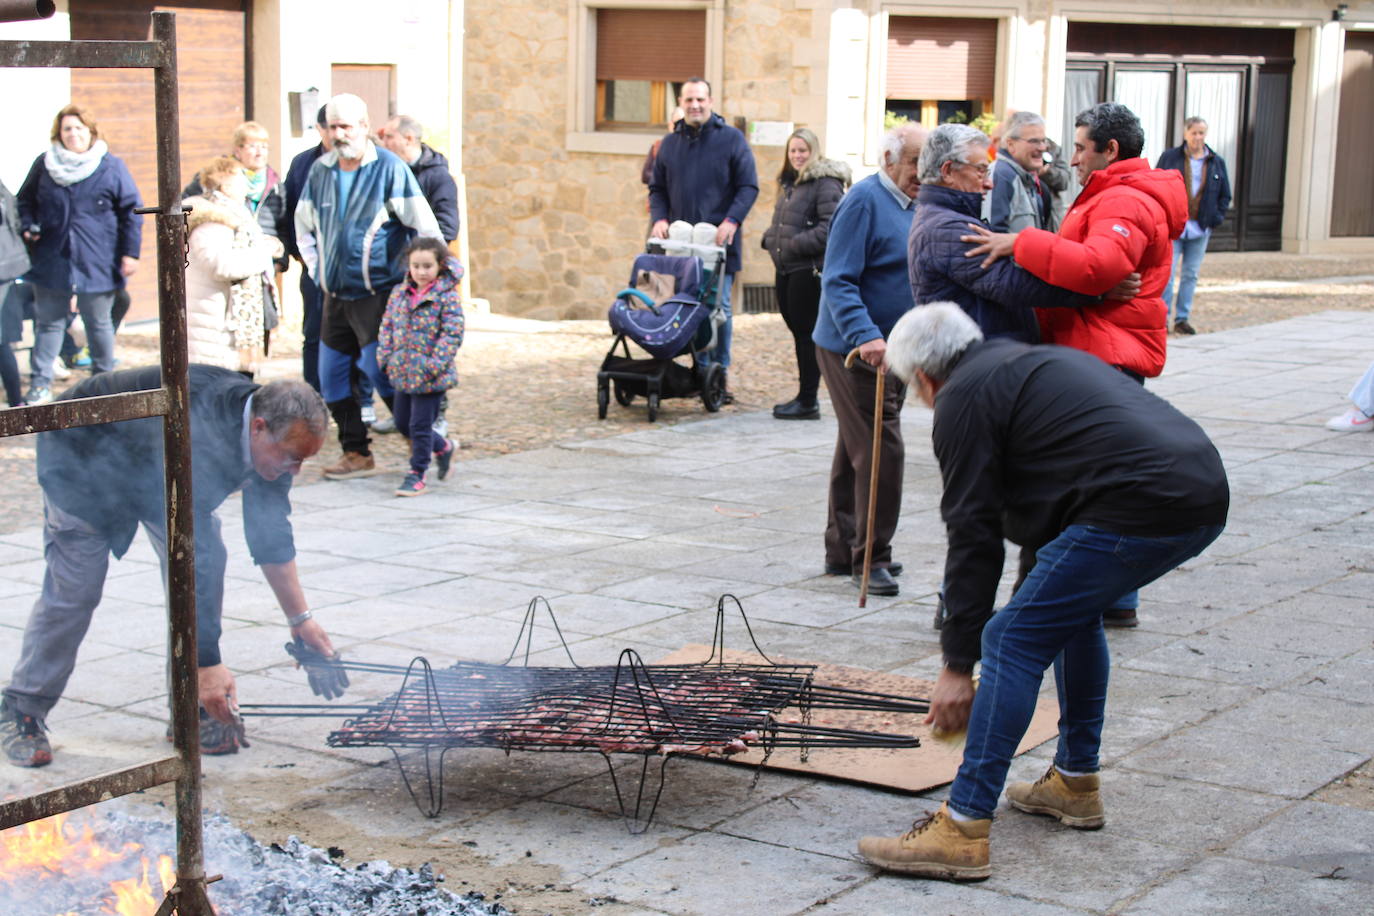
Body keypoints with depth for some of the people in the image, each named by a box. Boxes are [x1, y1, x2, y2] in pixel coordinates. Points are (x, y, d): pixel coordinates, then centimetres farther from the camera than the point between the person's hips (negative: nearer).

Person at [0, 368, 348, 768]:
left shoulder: (270, 431, -19)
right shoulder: (196, 433, -44)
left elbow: (271, 535, -5)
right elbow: (189, 554, -44)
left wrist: (299, 618, -6)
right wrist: (207, 662, -43)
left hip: (153, 466, 7)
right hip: (81, 454, -7)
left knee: (209, 558, -8)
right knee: (74, 588, -10)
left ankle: (194, 708, -1)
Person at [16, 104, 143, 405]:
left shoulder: (112, 167, -2)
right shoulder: (44, 165, 4)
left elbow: (131, 211, -1)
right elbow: (25, 201, 17)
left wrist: (130, 253, -6)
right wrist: (28, 228, -2)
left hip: (97, 264, -2)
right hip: (51, 261, 2)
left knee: (98, 323, 10)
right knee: (48, 322, 7)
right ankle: (41, 385, 13)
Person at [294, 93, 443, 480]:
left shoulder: (389, 168, -8)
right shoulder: (320, 170, 8)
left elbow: (425, 227, -7)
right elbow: (304, 226, 23)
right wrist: (317, 269, 14)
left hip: (378, 292, -6)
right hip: (335, 295, 6)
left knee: (377, 368, -12)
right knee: (330, 376, 6)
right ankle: (356, 454, 15)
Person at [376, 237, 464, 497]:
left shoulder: (447, 296, -12)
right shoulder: (399, 293, 6)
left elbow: (452, 334, -16)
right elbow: (387, 326, 12)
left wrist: (435, 364, -21)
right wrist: (385, 356, 1)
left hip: (430, 377, -7)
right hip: (403, 372, 7)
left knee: (420, 426, -1)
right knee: (402, 422, 17)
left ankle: (417, 475, 12)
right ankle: (443, 447, 38)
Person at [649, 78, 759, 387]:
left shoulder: (732, 139, 2)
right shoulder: (670, 143, 15)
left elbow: (749, 187, 0)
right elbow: (657, 188, 19)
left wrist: (731, 221, -15)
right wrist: (659, 218, 0)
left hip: (719, 240, -4)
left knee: (719, 306, -6)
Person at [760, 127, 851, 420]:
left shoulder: (825, 182, -10)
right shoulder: (790, 184, 19)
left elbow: (831, 227, -20)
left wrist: (795, 245, -20)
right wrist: (771, 240, 8)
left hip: (809, 269, -9)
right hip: (785, 269, 9)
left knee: (806, 333, -5)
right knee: (797, 330, 11)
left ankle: (808, 401, 0)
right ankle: (804, 396, 18)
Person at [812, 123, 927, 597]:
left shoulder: (912, 204, 13)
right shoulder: (864, 201, -15)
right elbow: (838, 281, -21)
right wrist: (865, 336, -32)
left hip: (890, 350, 9)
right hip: (855, 349, -9)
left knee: (856, 451, 15)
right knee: (881, 452, -11)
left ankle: (843, 552, 23)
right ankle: (870, 558, -3)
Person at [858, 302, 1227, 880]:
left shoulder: (963, 399, 3)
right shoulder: (1035, 361, 31)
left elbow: (973, 535, 0)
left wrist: (958, 665, 4)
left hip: (1138, 507, -10)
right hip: (1205, 494, 10)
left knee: (1012, 643, -6)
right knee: (1072, 610, 29)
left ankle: (962, 830, -8)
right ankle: (1075, 784, 34)